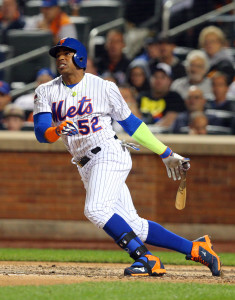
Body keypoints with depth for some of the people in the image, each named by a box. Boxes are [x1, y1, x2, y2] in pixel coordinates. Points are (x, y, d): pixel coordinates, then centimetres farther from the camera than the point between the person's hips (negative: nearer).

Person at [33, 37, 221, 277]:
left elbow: (130, 122, 9)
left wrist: (166, 154, 12)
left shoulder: (104, 88, 0)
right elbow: (40, 132, -4)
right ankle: (195, 249, 7)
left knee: (95, 209, -27)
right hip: (86, 166, 4)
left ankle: (145, 258, -20)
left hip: (109, 153, -4)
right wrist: (58, 130, -28)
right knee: (133, 226, -1)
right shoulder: (46, 93, 8)